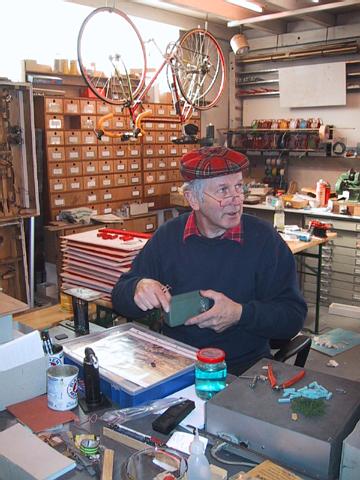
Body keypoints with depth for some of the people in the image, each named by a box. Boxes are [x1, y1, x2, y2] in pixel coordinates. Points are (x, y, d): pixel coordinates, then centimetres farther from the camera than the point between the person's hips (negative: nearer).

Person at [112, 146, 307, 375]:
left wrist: (241, 314, -21)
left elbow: (294, 315, -5)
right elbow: (120, 296, 7)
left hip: (245, 369, -1)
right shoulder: (168, 236, 3)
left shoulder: (264, 238, -6)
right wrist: (138, 288, -16)